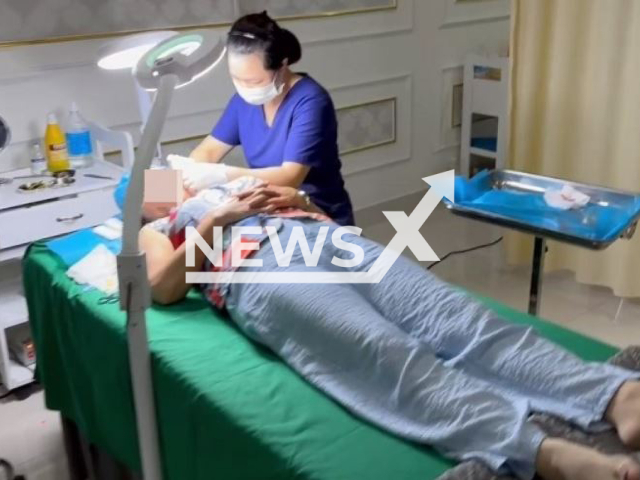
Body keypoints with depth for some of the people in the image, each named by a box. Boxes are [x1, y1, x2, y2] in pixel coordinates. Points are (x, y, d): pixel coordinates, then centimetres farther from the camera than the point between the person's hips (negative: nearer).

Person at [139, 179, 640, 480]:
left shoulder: (239, 183, 43)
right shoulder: (156, 231, 31)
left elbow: (312, 207, 33)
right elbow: (163, 288, 8)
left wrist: (289, 198, 12)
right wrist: (216, 219, 4)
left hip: (335, 238, 5)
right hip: (263, 271, -4)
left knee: (459, 319, -23)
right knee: (386, 353, -34)